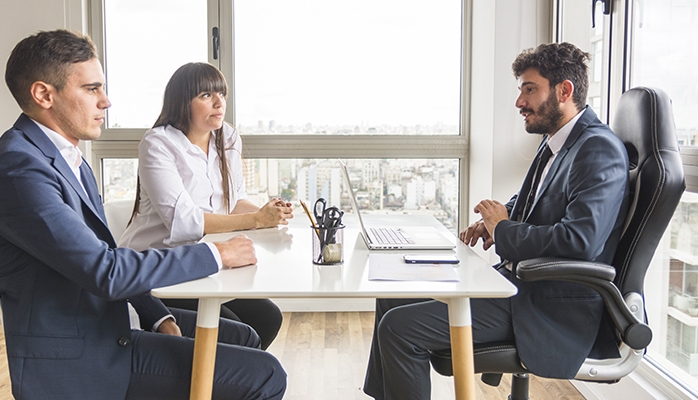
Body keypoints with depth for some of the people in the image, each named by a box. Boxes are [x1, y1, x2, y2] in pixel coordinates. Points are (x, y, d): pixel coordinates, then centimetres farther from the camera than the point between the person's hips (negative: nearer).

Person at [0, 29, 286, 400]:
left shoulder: (69, 158, 10)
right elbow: (105, 271, -27)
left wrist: (160, 316, 2)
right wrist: (216, 254, -19)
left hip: (108, 320, 10)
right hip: (76, 358, -10)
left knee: (242, 338, 17)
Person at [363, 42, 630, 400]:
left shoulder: (599, 149, -18)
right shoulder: (556, 142, 11)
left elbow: (582, 239, -30)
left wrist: (504, 230, -16)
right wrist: (495, 219, 5)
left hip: (551, 310, -10)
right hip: (517, 280, 10)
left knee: (399, 327, -17)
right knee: (392, 298, 10)